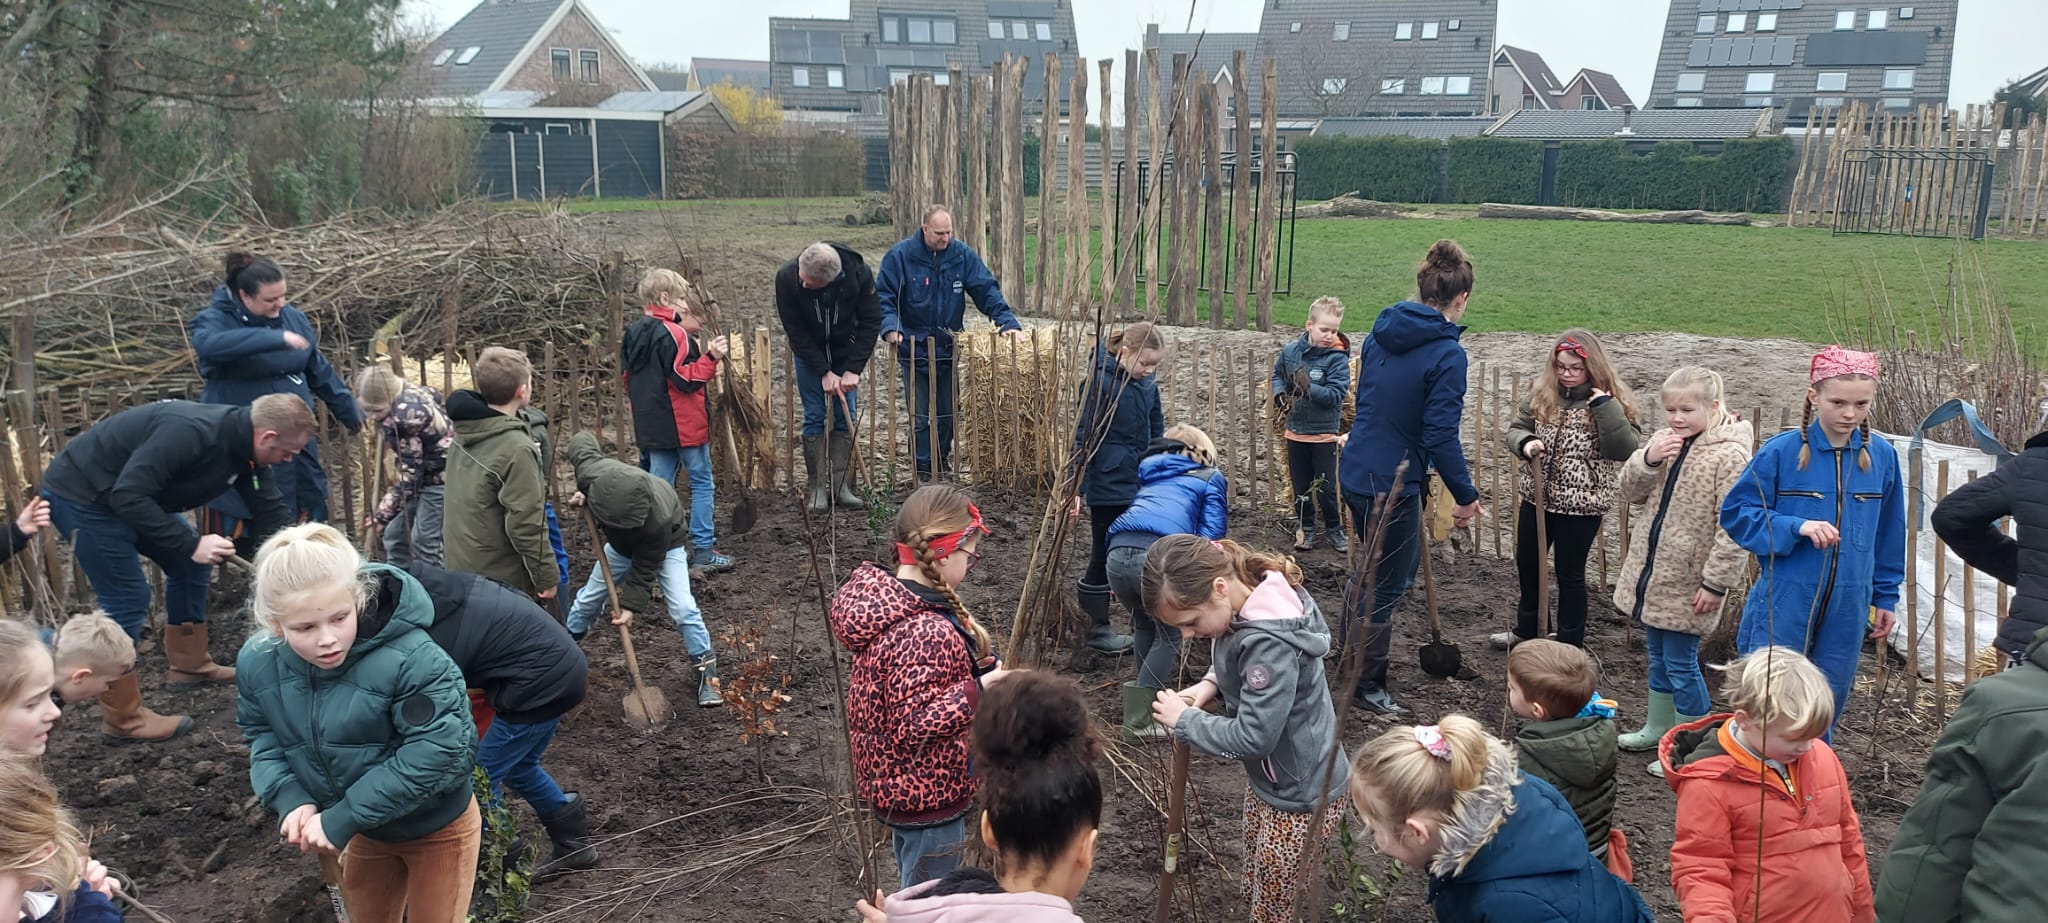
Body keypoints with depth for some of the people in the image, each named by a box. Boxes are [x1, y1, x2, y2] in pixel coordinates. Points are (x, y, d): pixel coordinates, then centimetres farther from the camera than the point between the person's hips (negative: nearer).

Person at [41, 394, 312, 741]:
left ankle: (189, 664, 28)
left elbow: (271, 515, 3)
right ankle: (121, 718, 0)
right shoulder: (190, 432, -34)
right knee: (127, 598, -10)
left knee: (191, 566, 12)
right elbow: (127, 496, -34)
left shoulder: (243, 445, -6)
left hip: (132, 494, 9)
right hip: (81, 493, -9)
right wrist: (191, 544, -32)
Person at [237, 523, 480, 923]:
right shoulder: (258, 663, -15)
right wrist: (292, 799, -18)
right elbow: (261, 735, 2)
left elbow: (442, 753, -36)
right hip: (366, 831, 5)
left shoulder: (410, 658, -36)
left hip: (437, 829, -5)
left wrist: (342, 820, -31)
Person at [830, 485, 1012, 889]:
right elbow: (915, 724, -31)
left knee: (915, 897, 27)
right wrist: (977, 690, -31)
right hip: (927, 798, -9)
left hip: (898, 784, 10)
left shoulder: (879, 597, -1)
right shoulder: (928, 632, -32)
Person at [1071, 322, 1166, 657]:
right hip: (1108, 487, -7)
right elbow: (1084, 438, -14)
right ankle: (1097, 629, 16)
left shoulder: (1148, 385, 4)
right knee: (1104, 556, 4)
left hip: (1142, 485, 7)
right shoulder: (1100, 383, -16)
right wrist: (1078, 487, -14)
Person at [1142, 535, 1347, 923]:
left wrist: (1184, 720, -19)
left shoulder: (1269, 644, -35)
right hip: (1268, 779, 9)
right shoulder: (1245, 607, -9)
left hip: (1302, 793, -9)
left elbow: (1252, 738, -31)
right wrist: (1209, 684, -6)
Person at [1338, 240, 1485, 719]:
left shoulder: (1380, 333, 4)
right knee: (1387, 585, 8)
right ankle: (1366, 686, 22)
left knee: (1397, 563, 27)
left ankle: (1350, 652, 38)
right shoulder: (1446, 353, -18)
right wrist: (1467, 496, -8)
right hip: (1392, 483, -8)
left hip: (1356, 472, 8)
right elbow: (1441, 437, -20)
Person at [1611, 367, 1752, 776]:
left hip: (1687, 584, -7)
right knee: (1658, 656, 21)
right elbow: (1630, 492, 6)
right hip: (1651, 572, 8)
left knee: (1680, 665, 1)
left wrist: (1716, 583, -20)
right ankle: (1657, 728, 38)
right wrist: (1648, 459, -13)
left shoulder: (1729, 455, -19)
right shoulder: (1663, 442, 4)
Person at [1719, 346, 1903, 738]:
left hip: (1847, 610, 4)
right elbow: (1735, 513, -6)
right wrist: (1796, 527, -19)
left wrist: (1886, 597, 16)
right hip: (1783, 604, -3)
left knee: (1825, 707, 14)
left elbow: (1888, 534, 13)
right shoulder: (1780, 452, -10)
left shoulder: (1882, 456, 2)